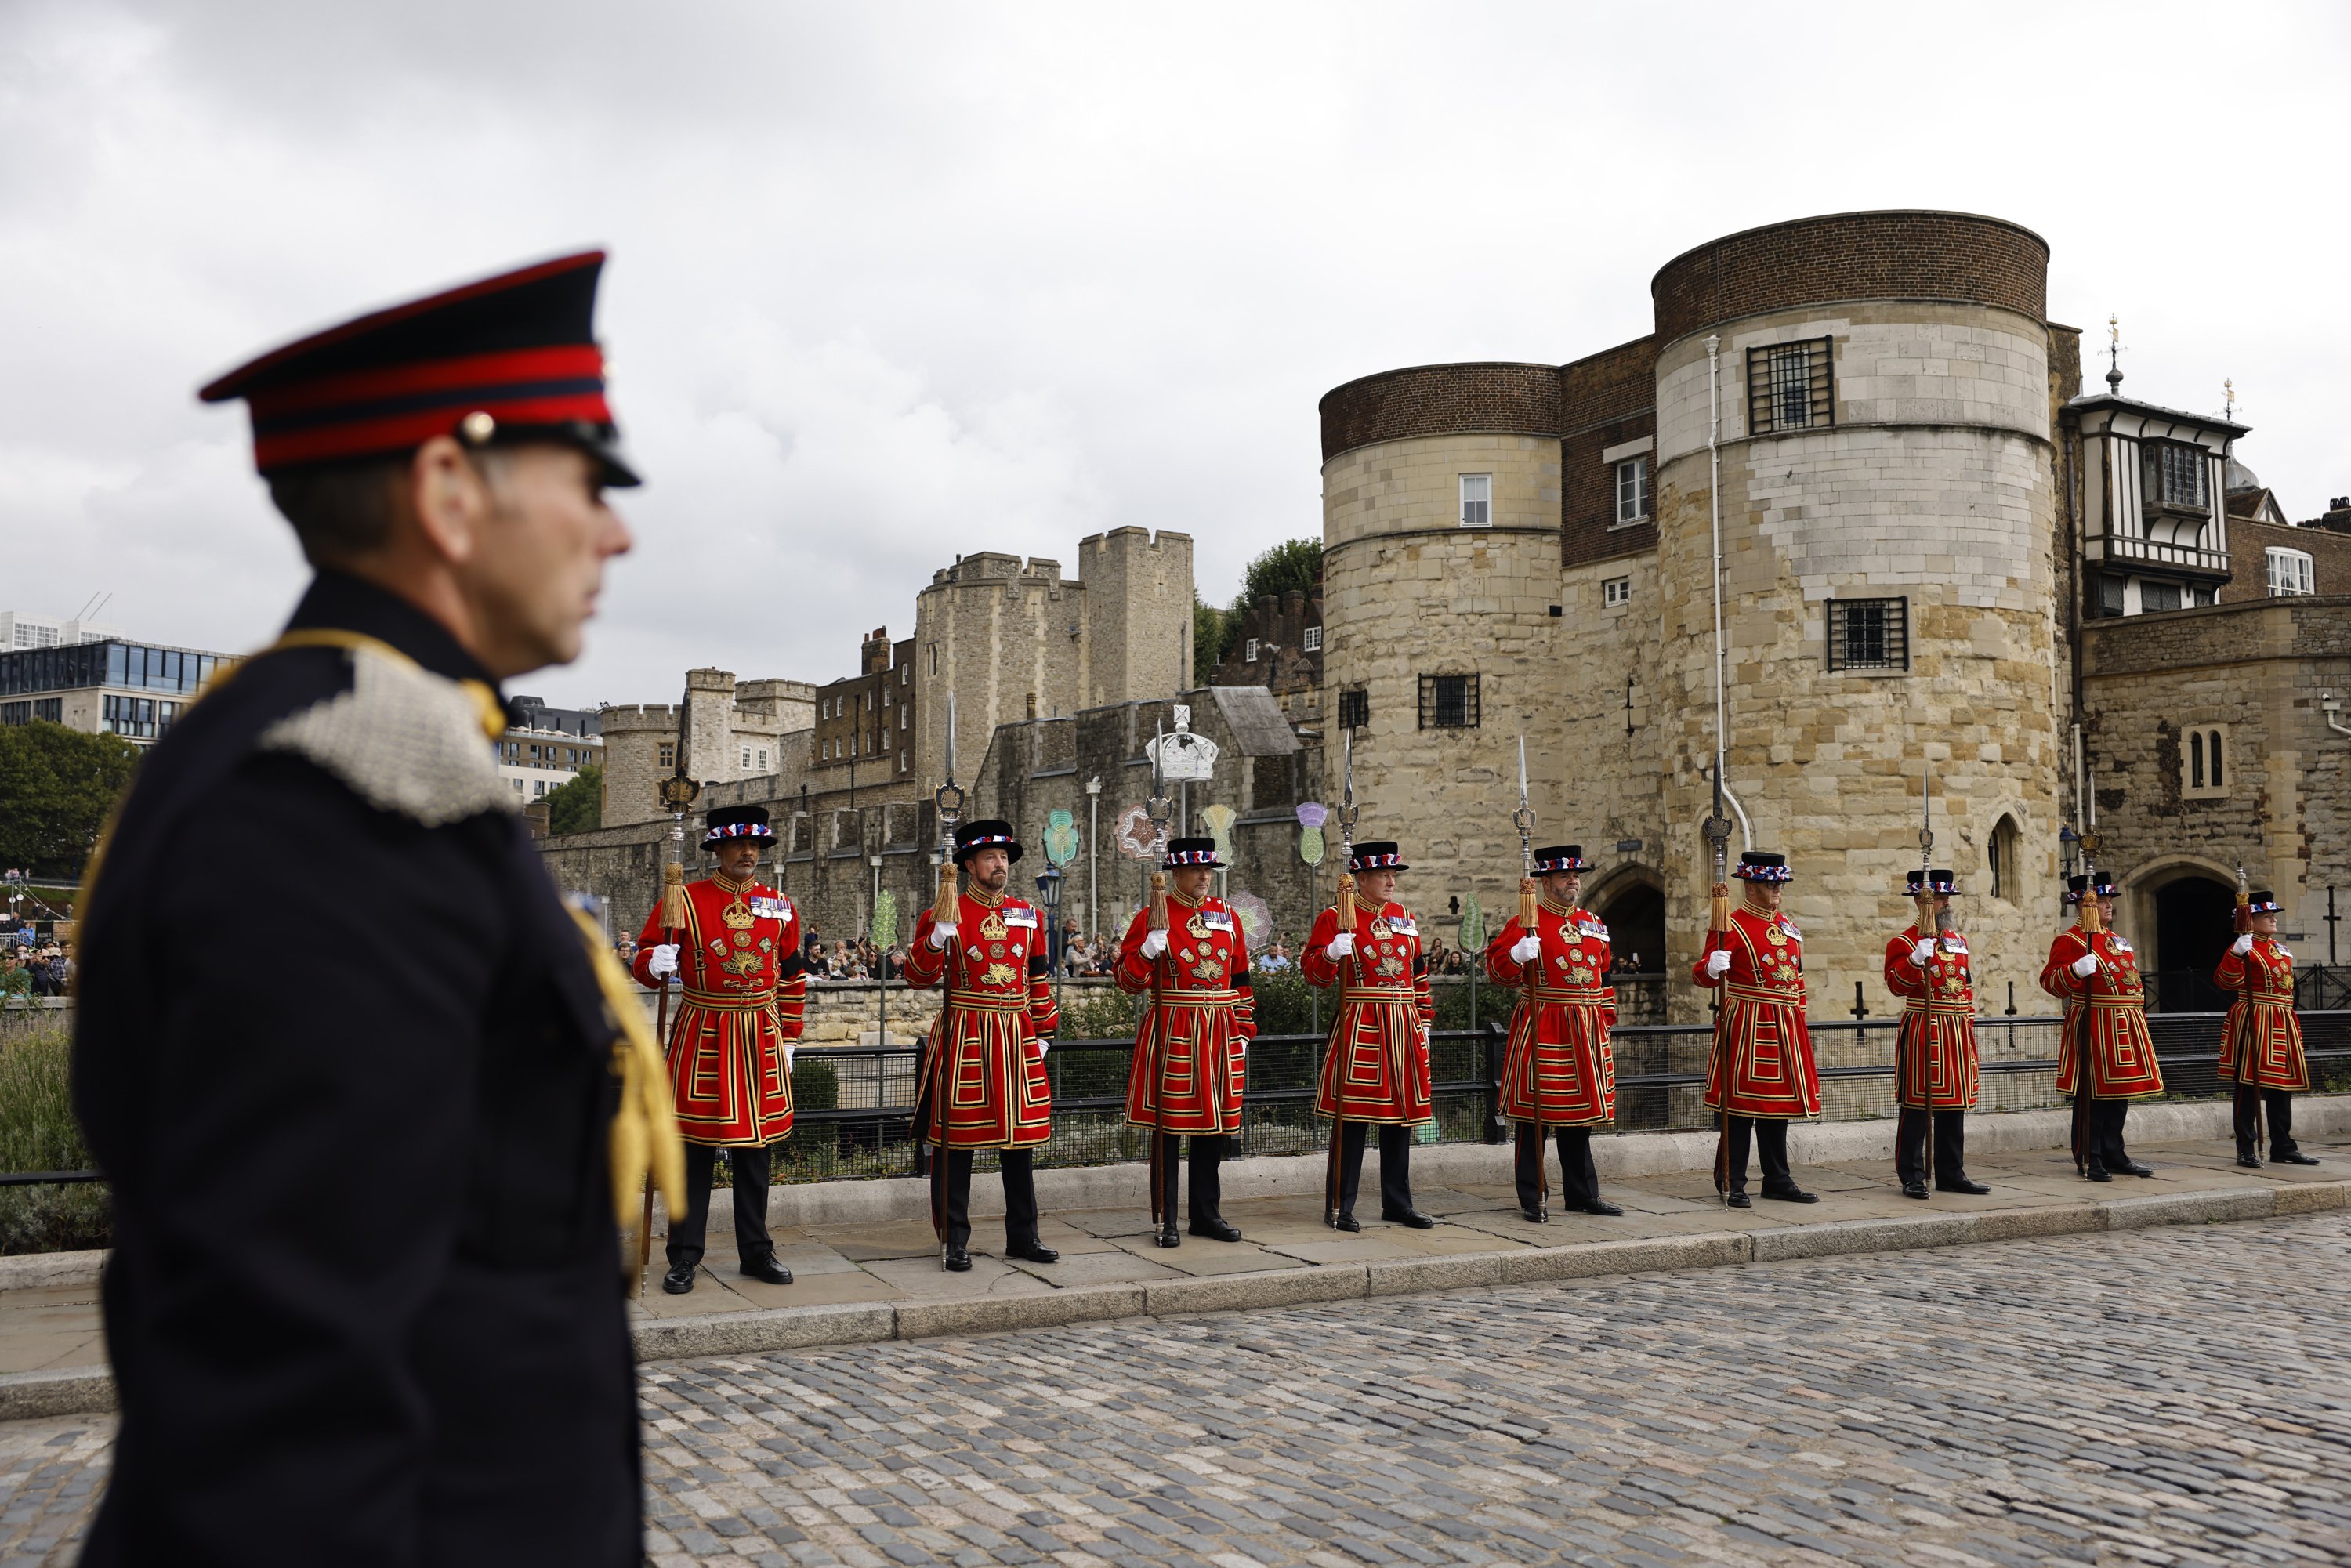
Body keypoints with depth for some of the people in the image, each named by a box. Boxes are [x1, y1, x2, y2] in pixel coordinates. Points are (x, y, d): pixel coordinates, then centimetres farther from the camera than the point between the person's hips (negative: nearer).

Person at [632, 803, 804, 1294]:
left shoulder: (780, 907, 7)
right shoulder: (685, 900, -3)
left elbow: (793, 977, 13)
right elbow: (645, 963, 0)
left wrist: (788, 1040, 11)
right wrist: (656, 964, -23)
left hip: (761, 1039, 3)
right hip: (702, 1037, -3)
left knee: (754, 1148, 10)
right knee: (696, 1149, 1)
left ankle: (756, 1252, 19)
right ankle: (684, 1257, 10)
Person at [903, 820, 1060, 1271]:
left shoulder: (1029, 915, 11)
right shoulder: (944, 914, -2)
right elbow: (919, 977, -8)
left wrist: (1044, 1032, 12)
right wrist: (939, 935, -24)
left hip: (1017, 1040, 4)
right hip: (963, 1040, -4)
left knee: (1021, 1138, 10)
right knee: (957, 1140, 0)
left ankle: (1023, 1236, 20)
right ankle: (954, 1241, 9)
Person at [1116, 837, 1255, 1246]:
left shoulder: (1228, 916, 11)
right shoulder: (1152, 917, -2)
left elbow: (1240, 979, 15)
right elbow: (1129, 981, -4)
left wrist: (1243, 1030, 12)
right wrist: (1147, 952, -22)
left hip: (1218, 1037, 5)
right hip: (1170, 1034, -4)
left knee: (1215, 1127, 9)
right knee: (1169, 1126, 0)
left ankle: (1207, 1214, 21)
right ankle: (1167, 1221, 8)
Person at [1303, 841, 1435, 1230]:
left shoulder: (1404, 917, 15)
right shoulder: (1335, 919, -3)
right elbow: (1313, 971, -6)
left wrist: (1423, 1021, 16)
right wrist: (1332, 954, -26)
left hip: (1403, 1028, 6)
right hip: (1358, 1029, -6)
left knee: (1402, 1115, 10)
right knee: (1353, 1116, -5)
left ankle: (1397, 1203, 20)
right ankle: (1339, 1208, 3)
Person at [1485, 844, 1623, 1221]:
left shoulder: (1593, 923, 15)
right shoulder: (1525, 923, -4)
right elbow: (1498, 969, -10)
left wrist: (1606, 1019, 17)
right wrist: (1517, 955, -29)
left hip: (1585, 1034, 6)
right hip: (1541, 1031, -6)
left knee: (1580, 1115, 12)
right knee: (1536, 1117, -2)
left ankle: (1584, 1194, 22)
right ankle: (1534, 1199, 6)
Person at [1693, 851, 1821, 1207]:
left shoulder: (1787, 926, 15)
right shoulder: (1732, 925, -7)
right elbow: (1703, 974, -10)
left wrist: (1797, 1017, 18)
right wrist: (1712, 967, -32)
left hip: (1784, 1029, 7)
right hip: (1746, 1026, -7)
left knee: (1778, 1103, 11)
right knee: (1742, 1103, -5)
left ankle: (1778, 1181, 19)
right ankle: (1732, 1184, 2)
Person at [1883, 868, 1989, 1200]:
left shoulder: (1959, 940, 16)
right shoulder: (1906, 941, -7)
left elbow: (1966, 985, 22)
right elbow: (1897, 983, -18)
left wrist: (1969, 1024, 18)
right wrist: (1916, 959, -33)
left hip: (1956, 1034, 7)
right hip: (1923, 1032, -7)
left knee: (1954, 1105, 11)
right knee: (1917, 1105, -4)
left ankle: (1952, 1174, 20)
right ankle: (1912, 1178, 1)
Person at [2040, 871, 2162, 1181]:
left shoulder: (2117, 939, 19)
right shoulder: (2069, 940, -8)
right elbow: (2050, 981, -14)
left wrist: (2139, 1020, 22)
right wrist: (2076, 971, -32)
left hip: (2125, 1028, 9)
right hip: (2093, 1026, -8)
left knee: (2120, 1093, 12)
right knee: (2092, 1095, -4)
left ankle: (2114, 1155, 20)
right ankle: (2089, 1160, 1)